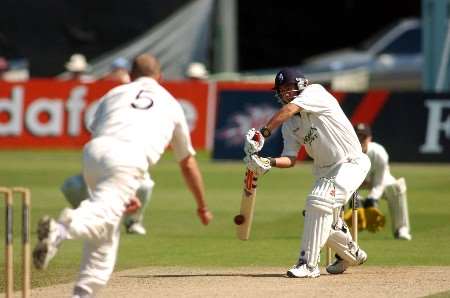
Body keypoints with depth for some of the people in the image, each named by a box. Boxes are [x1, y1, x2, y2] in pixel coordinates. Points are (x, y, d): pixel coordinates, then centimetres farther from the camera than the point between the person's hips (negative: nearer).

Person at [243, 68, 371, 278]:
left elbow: (290, 109, -29)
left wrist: (264, 133, -36)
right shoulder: (289, 125, 8)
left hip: (351, 164, -9)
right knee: (321, 221, 9)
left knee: (319, 202, -25)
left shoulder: (315, 92, -12)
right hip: (324, 170, 9)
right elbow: (290, 159, 1)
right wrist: (268, 162, -19)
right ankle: (351, 254, 36)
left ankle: (309, 264, -23)